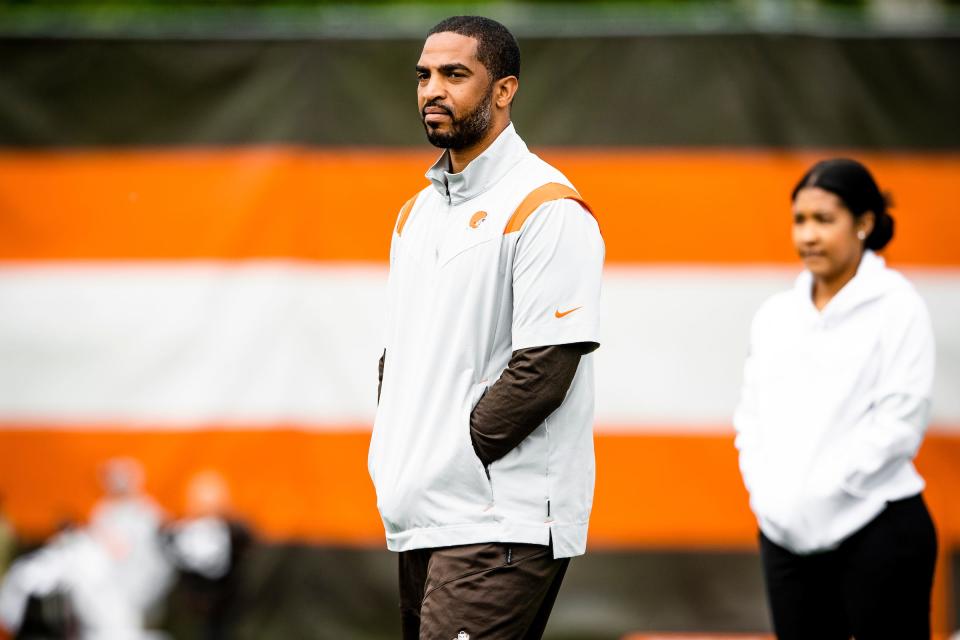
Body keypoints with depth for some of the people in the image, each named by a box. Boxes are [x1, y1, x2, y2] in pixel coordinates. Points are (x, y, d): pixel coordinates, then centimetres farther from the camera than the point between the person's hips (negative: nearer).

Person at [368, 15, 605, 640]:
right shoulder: (417, 212, 19)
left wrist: (450, 454, -13)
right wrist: (393, 456, 7)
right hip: (420, 519, 9)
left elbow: (544, 370, -15)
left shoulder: (547, 209, -8)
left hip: (502, 524, -9)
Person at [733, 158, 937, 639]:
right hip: (786, 533, 5)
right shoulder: (775, 315, 11)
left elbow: (901, 422, -12)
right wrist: (766, 492, -5)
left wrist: (819, 494, -14)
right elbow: (751, 414, 12)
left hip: (879, 529, -5)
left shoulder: (897, 307, -5)